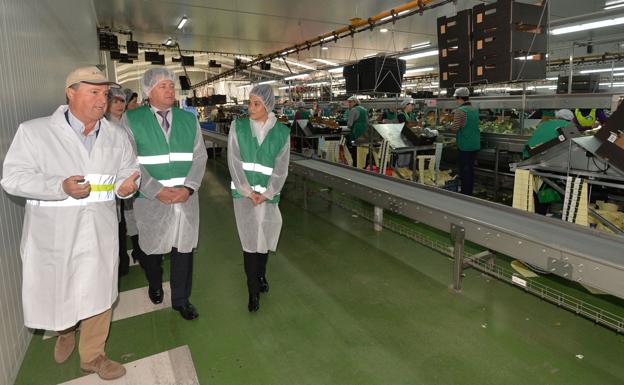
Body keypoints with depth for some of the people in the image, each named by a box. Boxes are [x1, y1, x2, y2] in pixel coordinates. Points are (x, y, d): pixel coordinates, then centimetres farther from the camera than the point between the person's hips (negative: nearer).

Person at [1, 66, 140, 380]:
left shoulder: (117, 137, 5)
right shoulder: (33, 131, -5)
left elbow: (128, 173, 8)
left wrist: (126, 186, -15)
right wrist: (61, 187, -23)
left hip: (100, 235, 2)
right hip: (53, 235, -2)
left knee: (99, 295, 10)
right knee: (55, 292, 16)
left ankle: (92, 355, 32)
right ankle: (65, 331, 51)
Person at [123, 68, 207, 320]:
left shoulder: (189, 119, 8)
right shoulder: (131, 120, 0)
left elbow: (199, 156, 2)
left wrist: (188, 188, -11)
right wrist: (157, 191, -15)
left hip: (185, 197, 2)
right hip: (150, 198, -2)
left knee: (184, 248, 6)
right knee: (151, 247, 14)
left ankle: (181, 299, 24)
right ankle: (154, 286, 44)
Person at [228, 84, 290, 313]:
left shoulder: (282, 132, 0)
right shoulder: (238, 127, 0)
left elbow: (281, 168, -2)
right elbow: (234, 162, -4)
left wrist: (266, 193, -11)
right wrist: (248, 192, -10)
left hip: (268, 194, 1)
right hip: (244, 193, -1)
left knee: (265, 236, 11)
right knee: (250, 240, -1)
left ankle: (261, 275, 38)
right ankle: (253, 292, 12)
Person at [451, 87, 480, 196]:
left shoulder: (460, 111, -15)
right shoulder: (475, 110, 10)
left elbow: (455, 128, -20)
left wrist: (450, 124, 1)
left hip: (465, 146, -7)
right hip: (475, 145, 8)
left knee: (465, 170, 0)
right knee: (471, 169, 15)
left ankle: (465, 194, 6)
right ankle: (470, 193, 24)